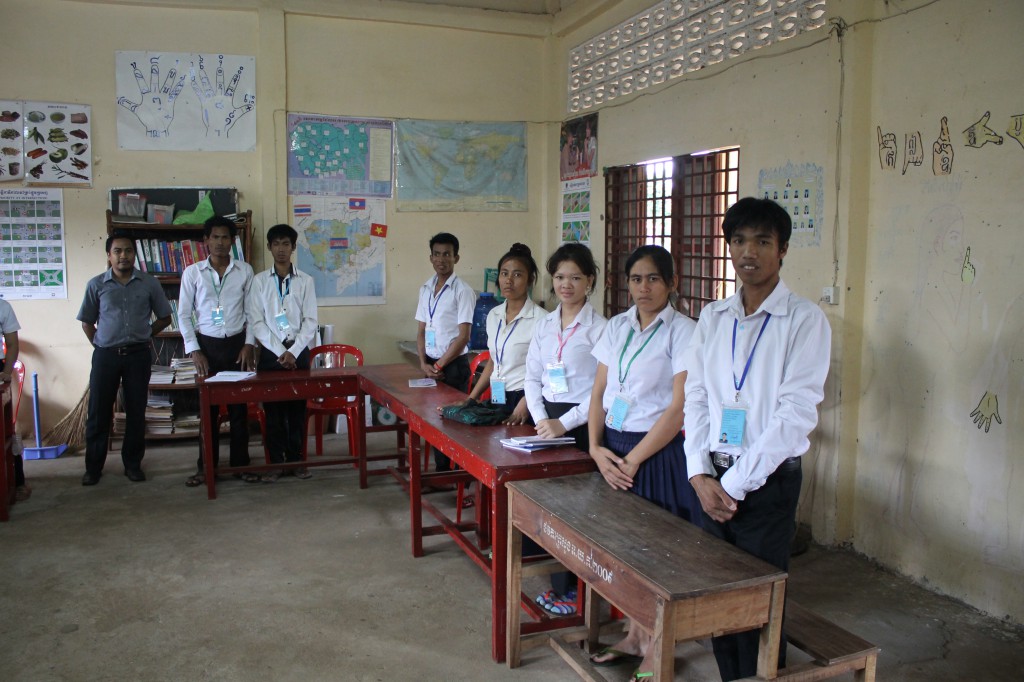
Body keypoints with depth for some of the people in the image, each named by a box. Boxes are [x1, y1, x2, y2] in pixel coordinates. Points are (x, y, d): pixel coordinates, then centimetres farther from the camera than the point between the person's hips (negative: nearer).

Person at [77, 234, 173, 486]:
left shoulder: (149, 283, 2)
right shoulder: (96, 285, 2)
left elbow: (164, 318, 10)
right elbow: (87, 322, 11)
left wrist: (142, 336, 5)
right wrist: (100, 344, 3)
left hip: (138, 355, 0)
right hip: (105, 356, 0)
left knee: (136, 412, 7)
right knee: (98, 413, 3)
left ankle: (133, 463, 19)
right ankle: (93, 467, 15)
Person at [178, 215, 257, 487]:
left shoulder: (244, 271, 3)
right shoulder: (193, 272, 1)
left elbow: (251, 311, 6)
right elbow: (183, 314, 2)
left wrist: (249, 344, -3)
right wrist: (194, 350, -5)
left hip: (237, 344, 0)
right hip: (206, 345, 0)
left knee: (239, 406, 5)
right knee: (207, 407, 5)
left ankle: (240, 463, 15)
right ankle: (206, 467, 15)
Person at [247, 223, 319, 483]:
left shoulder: (305, 281, 2)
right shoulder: (259, 281, 2)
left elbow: (310, 321, -1)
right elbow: (256, 322, -2)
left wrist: (293, 351, -11)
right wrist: (280, 351, -11)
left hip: (299, 351, 0)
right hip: (270, 352, 0)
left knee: (297, 408, 4)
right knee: (272, 409, 5)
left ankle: (296, 459, 16)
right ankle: (275, 462, 14)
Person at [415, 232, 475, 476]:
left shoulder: (463, 291, -9)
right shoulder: (426, 289, 9)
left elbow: (463, 336, -12)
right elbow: (421, 330, 12)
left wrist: (439, 365, -11)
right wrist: (424, 363, -1)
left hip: (454, 364, -6)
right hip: (431, 364, 6)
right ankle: (441, 469, 22)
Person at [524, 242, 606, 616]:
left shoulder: (599, 328, -9)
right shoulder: (544, 325, 9)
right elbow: (532, 376, 13)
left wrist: (564, 423, -14)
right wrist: (540, 418, -1)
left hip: (581, 422, -5)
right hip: (547, 419, 6)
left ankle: (569, 586, 13)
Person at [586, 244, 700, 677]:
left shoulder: (683, 332, -10)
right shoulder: (616, 327, 8)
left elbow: (679, 408, -14)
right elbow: (599, 393, 9)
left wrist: (633, 460, -14)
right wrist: (596, 447, -4)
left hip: (658, 452, -5)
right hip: (613, 450, 5)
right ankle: (634, 637, 32)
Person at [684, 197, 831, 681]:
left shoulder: (804, 320, -8)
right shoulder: (713, 318, 7)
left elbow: (796, 412, -15)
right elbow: (695, 398, 7)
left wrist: (735, 483, -15)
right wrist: (701, 475, -5)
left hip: (767, 482, -4)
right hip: (712, 479, 5)